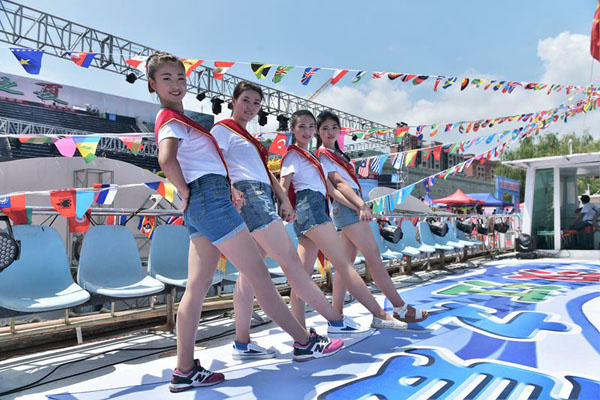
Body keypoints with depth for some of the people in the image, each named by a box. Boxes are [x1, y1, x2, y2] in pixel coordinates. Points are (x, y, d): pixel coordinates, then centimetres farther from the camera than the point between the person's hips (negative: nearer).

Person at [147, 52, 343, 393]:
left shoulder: (177, 119, 23)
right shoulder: (171, 120, -7)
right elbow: (167, 160, -29)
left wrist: (228, 189, 13)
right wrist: (186, 193, -14)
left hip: (201, 208, 10)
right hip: (211, 201, -10)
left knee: (197, 287, 7)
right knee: (259, 274, -3)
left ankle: (185, 371, 14)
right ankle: (305, 342, 9)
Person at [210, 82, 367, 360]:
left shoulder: (249, 138, 29)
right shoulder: (223, 129, 3)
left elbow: (266, 172, 23)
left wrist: (284, 200, 11)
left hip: (263, 198, 9)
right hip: (248, 196, -9)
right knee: (291, 261, -8)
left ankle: (242, 343, 9)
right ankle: (336, 321, -1)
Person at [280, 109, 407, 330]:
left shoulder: (311, 157, 29)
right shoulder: (293, 154, 5)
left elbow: (330, 189, 25)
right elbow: (282, 188, -6)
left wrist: (357, 207, 19)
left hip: (316, 209, 9)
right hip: (309, 207, -9)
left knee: (303, 274, 2)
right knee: (344, 263, -10)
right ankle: (380, 315, -7)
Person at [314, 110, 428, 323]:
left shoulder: (336, 154, 25)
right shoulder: (322, 155, -3)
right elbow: (338, 183, -16)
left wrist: (361, 205, 13)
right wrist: (361, 204, -27)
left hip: (352, 207, 9)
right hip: (347, 207, -9)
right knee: (374, 257, -7)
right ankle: (401, 308, 0)